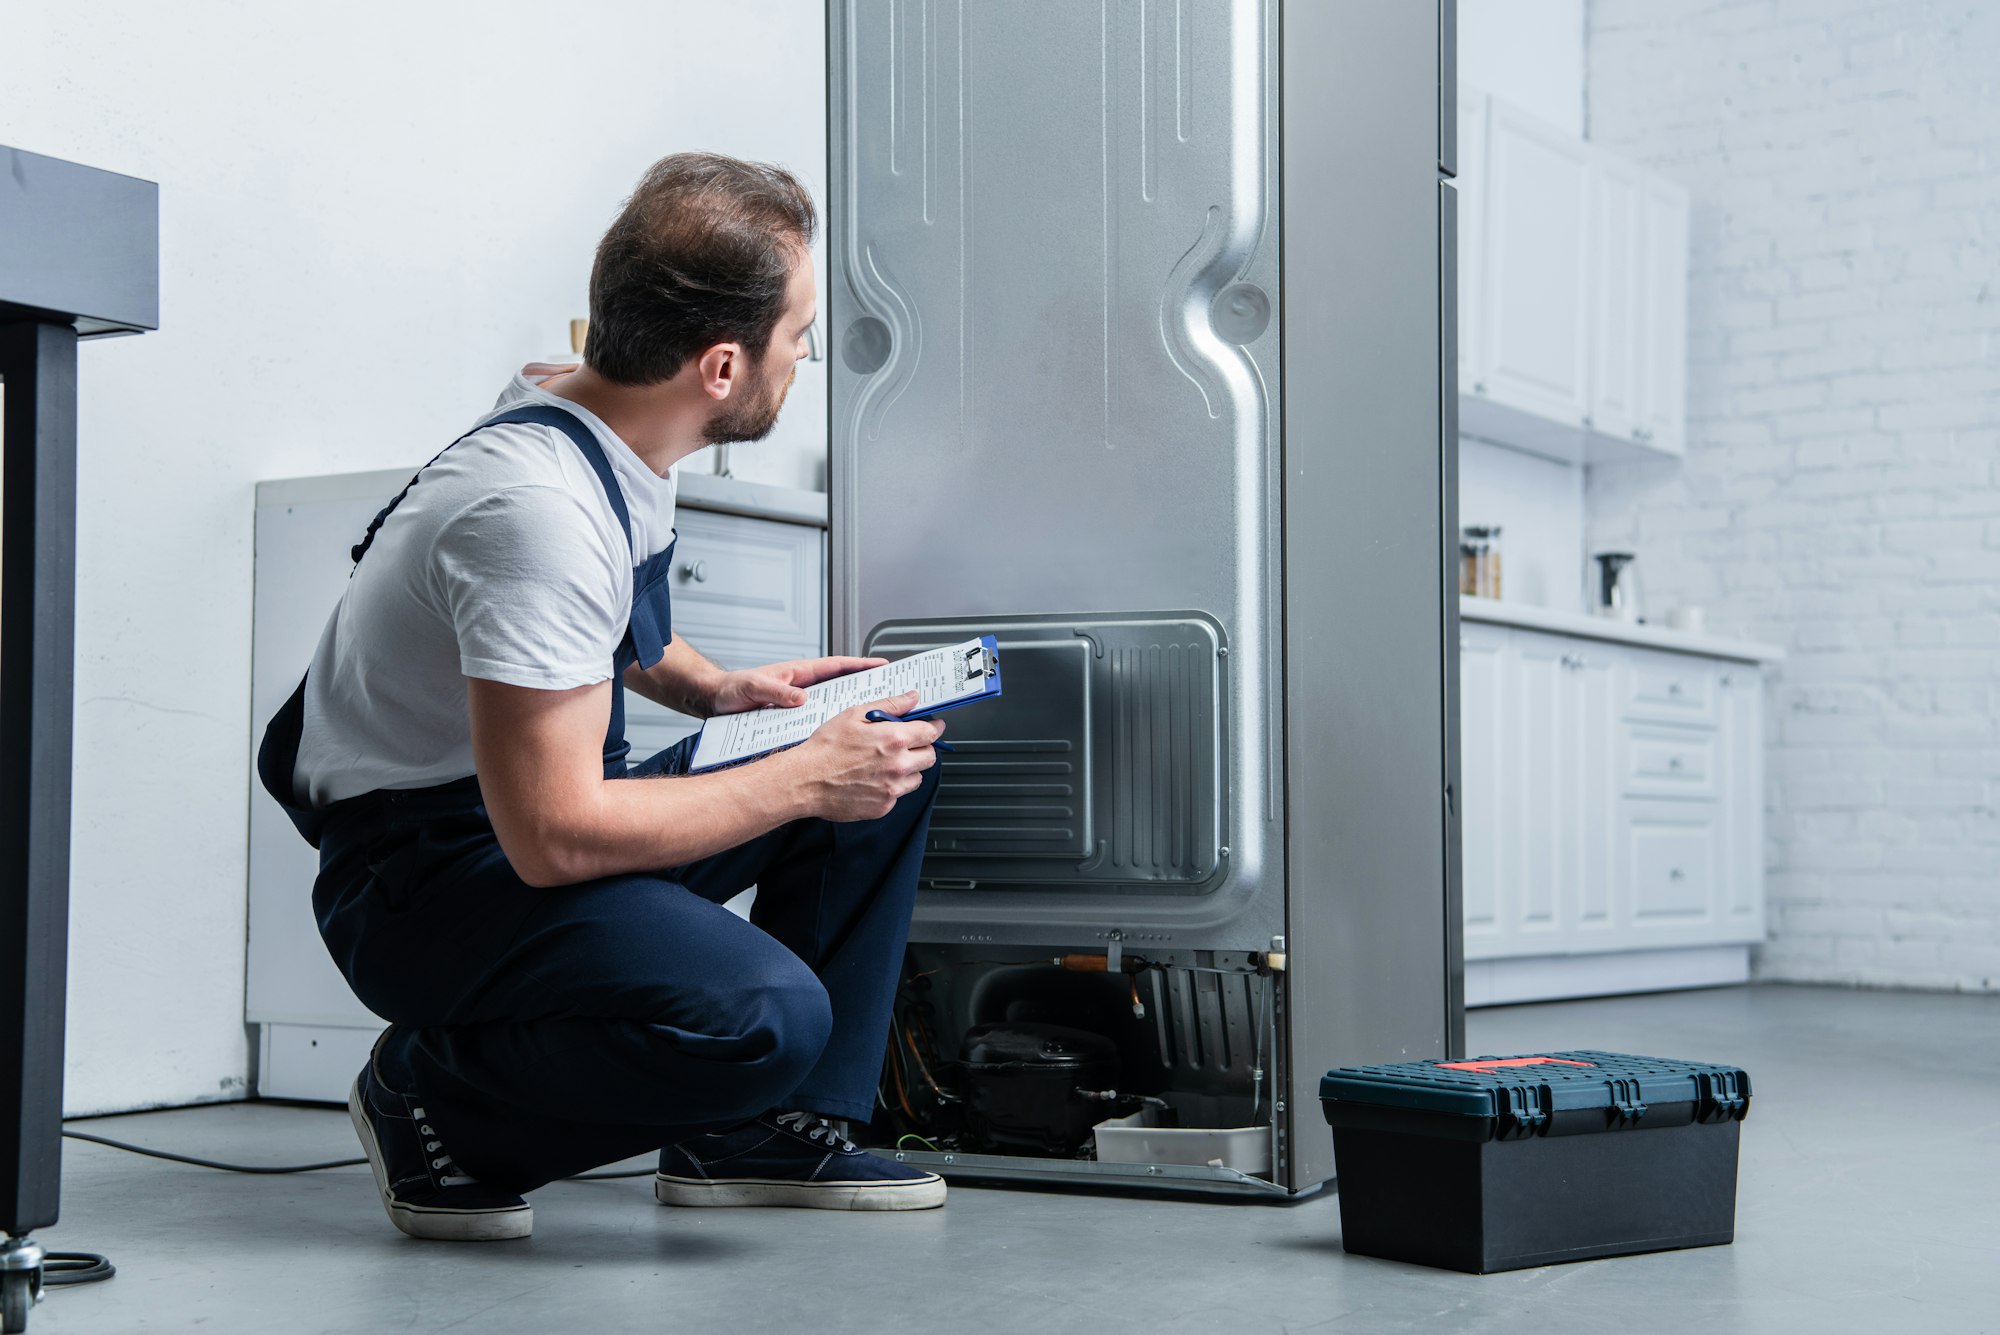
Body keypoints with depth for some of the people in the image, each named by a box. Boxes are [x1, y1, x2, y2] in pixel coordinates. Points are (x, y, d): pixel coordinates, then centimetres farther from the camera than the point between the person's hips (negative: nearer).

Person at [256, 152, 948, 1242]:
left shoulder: (597, 423, 3)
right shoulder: (537, 505, -28)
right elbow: (554, 834, -30)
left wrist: (720, 691, 6)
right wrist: (806, 780, -20)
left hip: (548, 818, 10)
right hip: (425, 874, -10)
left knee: (890, 751, 5)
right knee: (762, 1016, -32)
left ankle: (762, 1134, 8)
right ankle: (434, 1100, -5)